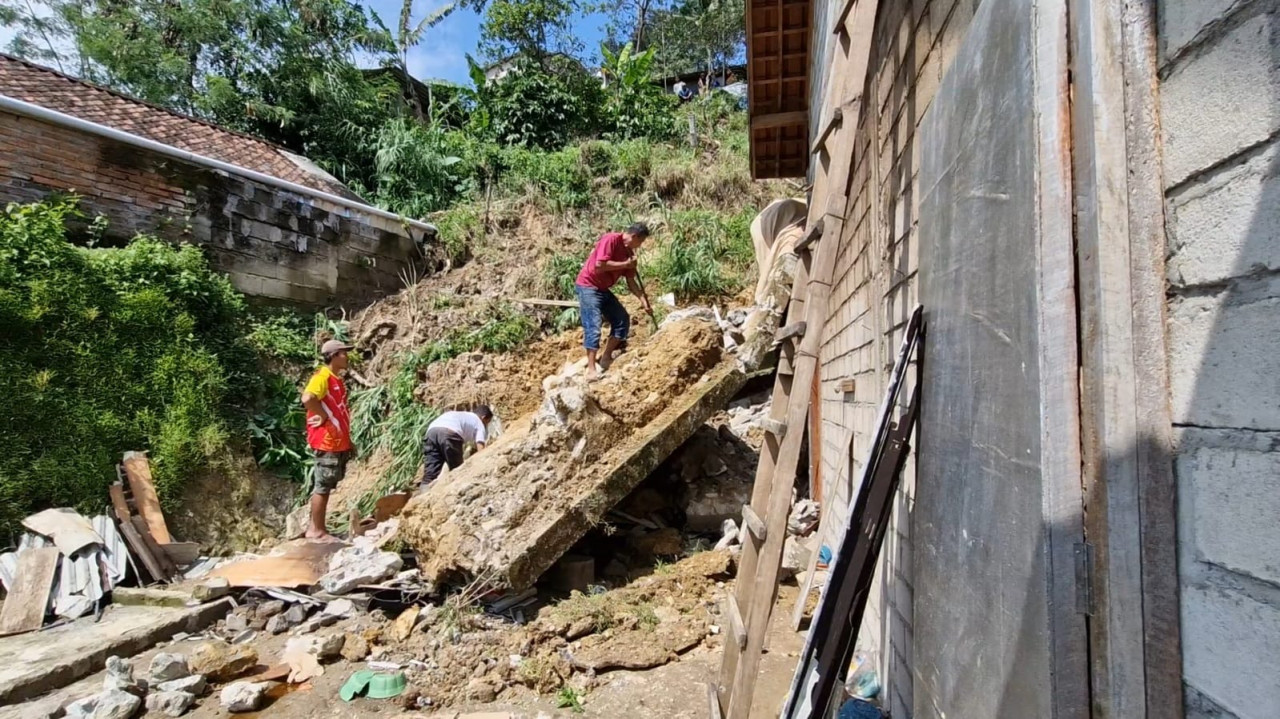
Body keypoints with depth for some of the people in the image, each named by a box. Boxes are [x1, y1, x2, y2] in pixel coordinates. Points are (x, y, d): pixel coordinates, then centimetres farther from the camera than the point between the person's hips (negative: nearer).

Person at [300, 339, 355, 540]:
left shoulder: (337, 379, 16)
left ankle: (317, 527, 22)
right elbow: (307, 398, -31)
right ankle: (317, 530, 7)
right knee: (322, 486, -2)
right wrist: (324, 417, -17)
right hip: (327, 441, -9)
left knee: (327, 486, 14)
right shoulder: (323, 376, -13)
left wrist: (346, 439, 19)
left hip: (338, 441, 9)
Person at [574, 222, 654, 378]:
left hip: (603, 289, 9)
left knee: (622, 320, 8)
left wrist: (643, 300, 0)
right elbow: (600, 265, -28)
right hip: (588, 286, -9)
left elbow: (631, 282, 10)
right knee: (593, 327, -15)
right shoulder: (610, 239, -17)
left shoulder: (630, 253, 7)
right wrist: (625, 264, -18)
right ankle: (591, 369, -12)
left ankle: (606, 358, 15)